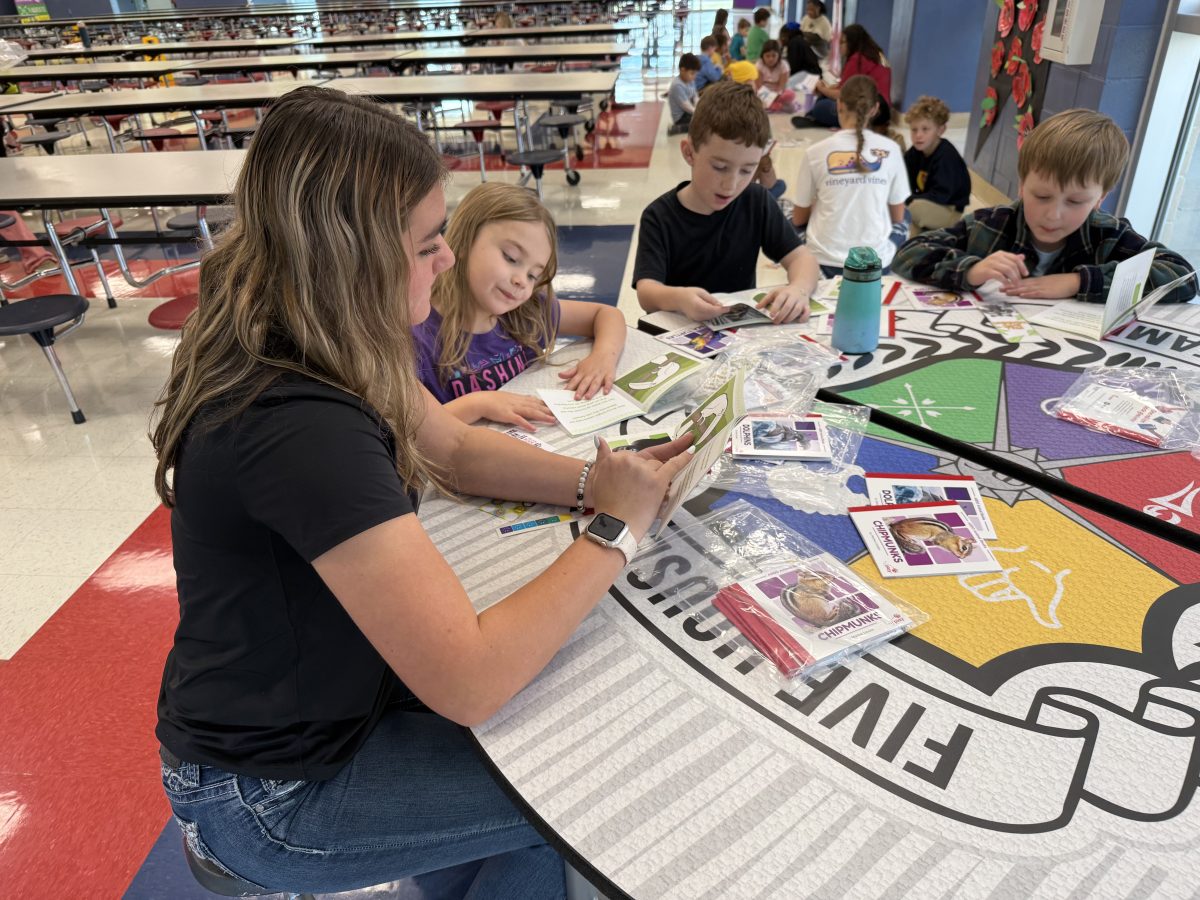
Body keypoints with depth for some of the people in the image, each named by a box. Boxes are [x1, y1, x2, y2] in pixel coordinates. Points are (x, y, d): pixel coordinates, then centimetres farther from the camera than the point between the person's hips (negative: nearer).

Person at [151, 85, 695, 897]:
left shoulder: (312, 344, -7)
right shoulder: (299, 429, -36)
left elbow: (457, 450, 5)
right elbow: (468, 683, -34)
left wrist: (595, 481, -11)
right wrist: (618, 529, -23)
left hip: (331, 680, 7)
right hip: (271, 791, -7)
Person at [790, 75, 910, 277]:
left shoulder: (815, 152, -6)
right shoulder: (890, 149, -2)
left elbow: (798, 219, 5)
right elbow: (897, 218, 8)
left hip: (824, 260, -2)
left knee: (792, 225, 30)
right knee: (901, 226, 35)